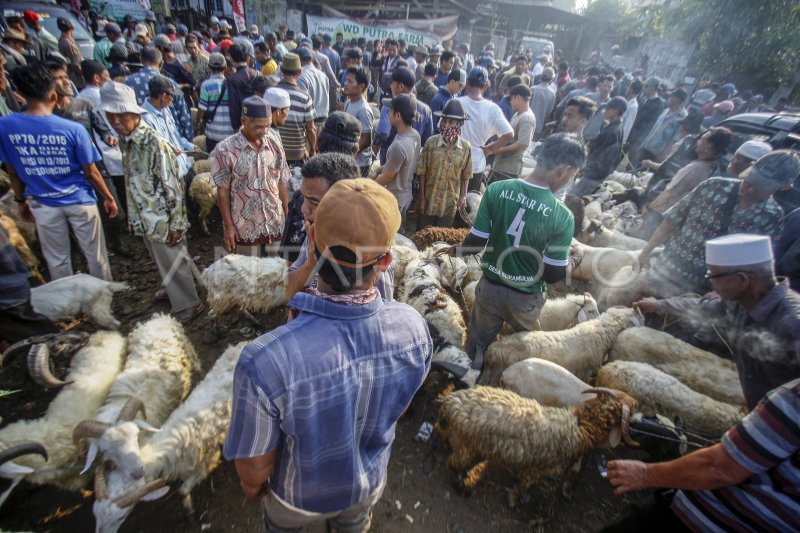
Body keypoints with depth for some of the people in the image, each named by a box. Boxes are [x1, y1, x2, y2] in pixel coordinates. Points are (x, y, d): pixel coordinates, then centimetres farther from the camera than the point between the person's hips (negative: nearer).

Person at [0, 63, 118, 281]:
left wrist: (21, 200, 15)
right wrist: (109, 198, 3)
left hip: (42, 204, 3)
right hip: (79, 200, -2)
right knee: (95, 254, 12)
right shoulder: (73, 129, -17)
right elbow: (90, 173, -12)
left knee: (56, 259, 16)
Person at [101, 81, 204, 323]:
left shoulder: (155, 144, -22)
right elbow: (132, 182, 13)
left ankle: (188, 305, 23)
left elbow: (173, 187, -20)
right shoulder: (125, 141, 3)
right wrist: (134, 216, 17)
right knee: (162, 261, 25)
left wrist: (175, 224, -18)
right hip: (144, 217, 8)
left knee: (173, 263, 6)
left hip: (162, 219, -8)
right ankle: (173, 288, 47)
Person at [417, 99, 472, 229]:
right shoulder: (431, 142, -12)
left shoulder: (466, 147, -8)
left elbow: (466, 175, 4)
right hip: (429, 199, -1)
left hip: (450, 202, 1)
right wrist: (422, 198, -6)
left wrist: (463, 196, -1)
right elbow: (422, 173, -6)